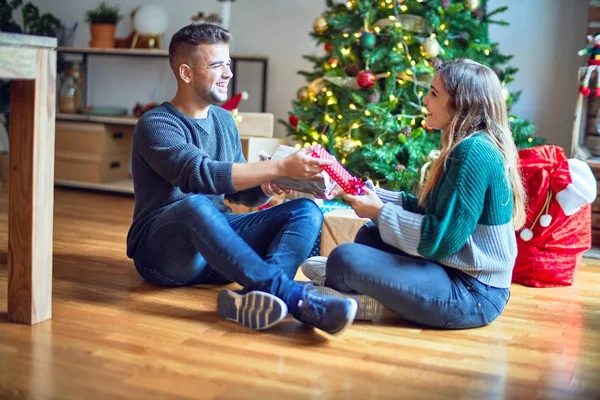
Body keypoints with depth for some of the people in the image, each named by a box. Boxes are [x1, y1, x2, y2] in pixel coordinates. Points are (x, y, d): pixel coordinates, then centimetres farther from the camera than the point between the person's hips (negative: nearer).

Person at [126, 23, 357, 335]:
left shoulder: (224, 121, 10)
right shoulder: (155, 125, -12)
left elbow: (241, 193, 12)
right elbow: (201, 175, -30)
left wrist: (267, 185, -11)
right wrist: (280, 167, -33)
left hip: (217, 242, 7)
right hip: (163, 253, -7)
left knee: (307, 211, -13)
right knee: (196, 204, -40)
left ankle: (259, 296, -42)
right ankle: (295, 297, -43)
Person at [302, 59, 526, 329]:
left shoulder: (474, 151, -20)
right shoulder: (469, 146, 11)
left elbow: (442, 239, -23)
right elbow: (431, 210, 15)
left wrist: (380, 212, -12)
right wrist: (376, 196, 7)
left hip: (471, 295, -10)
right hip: (455, 272, 10)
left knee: (345, 257, -20)